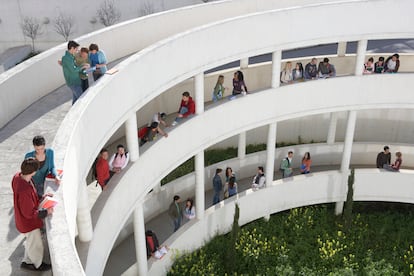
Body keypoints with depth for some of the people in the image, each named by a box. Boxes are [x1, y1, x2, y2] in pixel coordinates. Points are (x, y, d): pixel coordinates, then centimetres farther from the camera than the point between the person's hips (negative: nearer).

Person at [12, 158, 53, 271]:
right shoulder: (25, 191, -43)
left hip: (22, 219, 8)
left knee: (31, 241, 31)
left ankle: (27, 262, 51)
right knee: (36, 245, 19)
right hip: (29, 222, -8)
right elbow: (29, 213, -30)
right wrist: (46, 212, -19)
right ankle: (38, 265, 45)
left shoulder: (18, 176, -15)